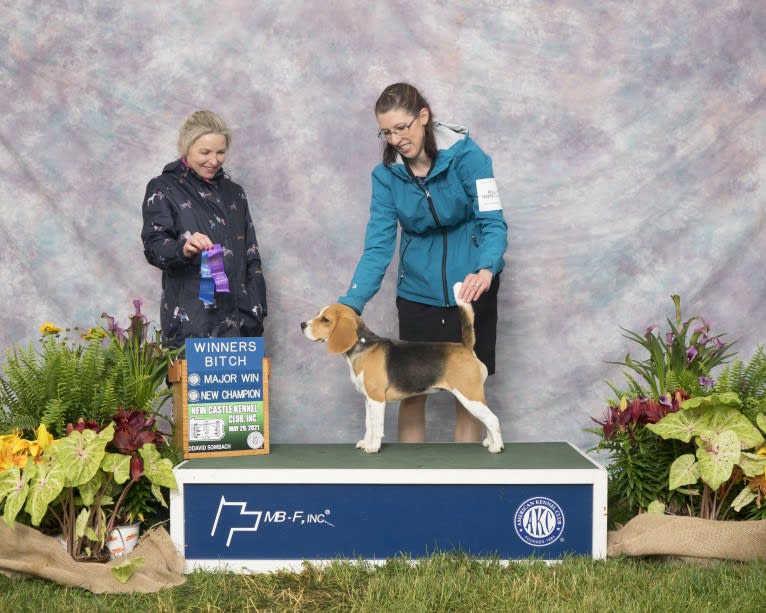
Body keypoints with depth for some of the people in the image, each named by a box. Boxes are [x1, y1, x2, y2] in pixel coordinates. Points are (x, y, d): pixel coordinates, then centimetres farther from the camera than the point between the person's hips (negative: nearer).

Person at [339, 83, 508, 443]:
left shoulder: (465, 155, -14)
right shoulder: (386, 175, -5)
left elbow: (493, 222, -18)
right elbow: (378, 245, -8)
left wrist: (486, 270, -38)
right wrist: (351, 303, -21)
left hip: (470, 289, -2)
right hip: (417, 292, 2)